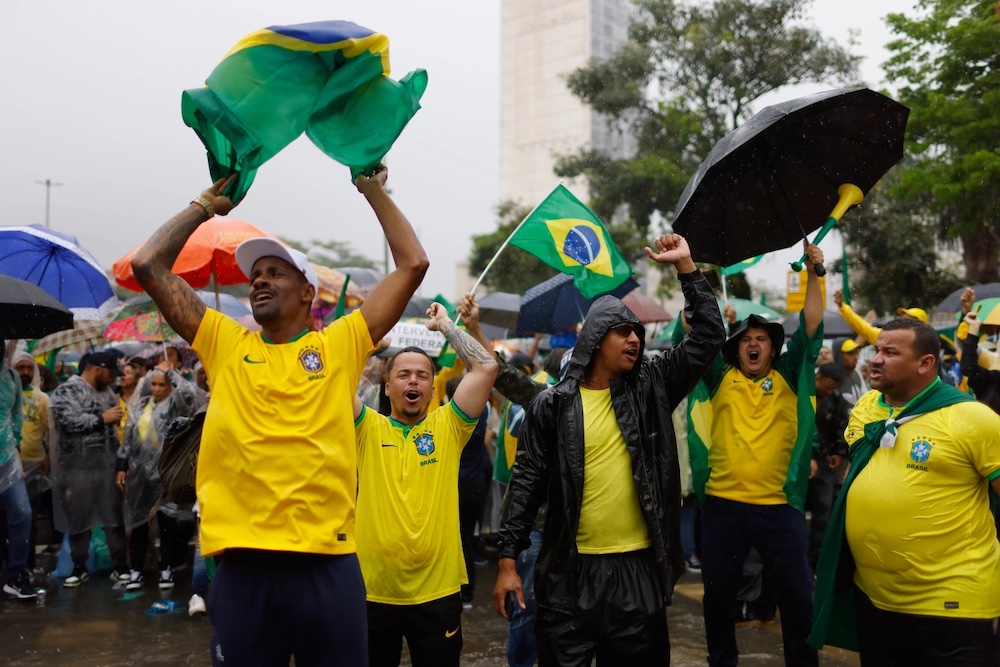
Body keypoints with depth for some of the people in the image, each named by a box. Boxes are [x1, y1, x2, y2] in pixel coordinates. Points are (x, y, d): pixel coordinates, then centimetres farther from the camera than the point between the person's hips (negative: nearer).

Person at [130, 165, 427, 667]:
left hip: (327, 561, -1)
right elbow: (148, 266, 7)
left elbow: (413, 265, 2)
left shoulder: (341, 344, 5)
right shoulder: (225, 344, 10)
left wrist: (374, 191, 9)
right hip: (243, 564, 1)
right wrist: (208, 204, 13)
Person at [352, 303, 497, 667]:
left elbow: (486, 367, -5)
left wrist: (444, 325, 2)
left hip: (437, 590, 0)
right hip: (373, 589, 0)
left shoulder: (448, 426, 3)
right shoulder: (368, 428, 2)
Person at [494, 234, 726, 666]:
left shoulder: (650, 387, 4)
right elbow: (527, 482, -2)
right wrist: (508, 560, -5)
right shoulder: (552, 404, -3)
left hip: (639, 567, 2)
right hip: (570, 571, -2)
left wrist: (685, 266, -2)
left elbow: (709, 337, 2)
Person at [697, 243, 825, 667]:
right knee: (718, 594, 13)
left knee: (796, 595, 9)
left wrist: (814, 274, -4)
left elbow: (811, 327, 2)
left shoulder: (788, 377, 7)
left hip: (779, 505, 0)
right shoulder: (721, 379, 7)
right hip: (723, 503, 1)